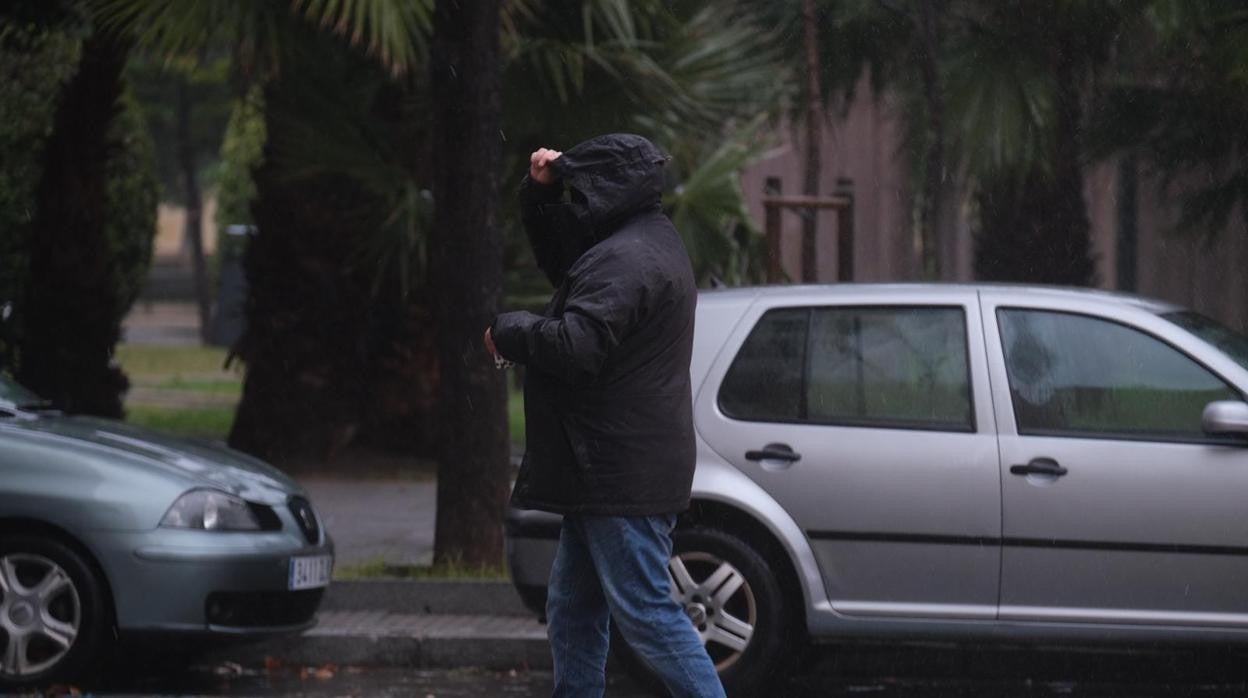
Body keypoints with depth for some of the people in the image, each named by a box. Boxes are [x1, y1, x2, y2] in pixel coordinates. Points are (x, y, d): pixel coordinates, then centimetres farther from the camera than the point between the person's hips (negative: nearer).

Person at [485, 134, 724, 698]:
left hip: (621, 477, -11)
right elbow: (560, 260, 31)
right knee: (573, 611, 16)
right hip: (610, 470, 11)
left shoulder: (624, 260, -20)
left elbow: (576, 345, -29)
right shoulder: (649, 241, 16)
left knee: (645, 613, -11)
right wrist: (540, 193, 15)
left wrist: (506, 333, -12)